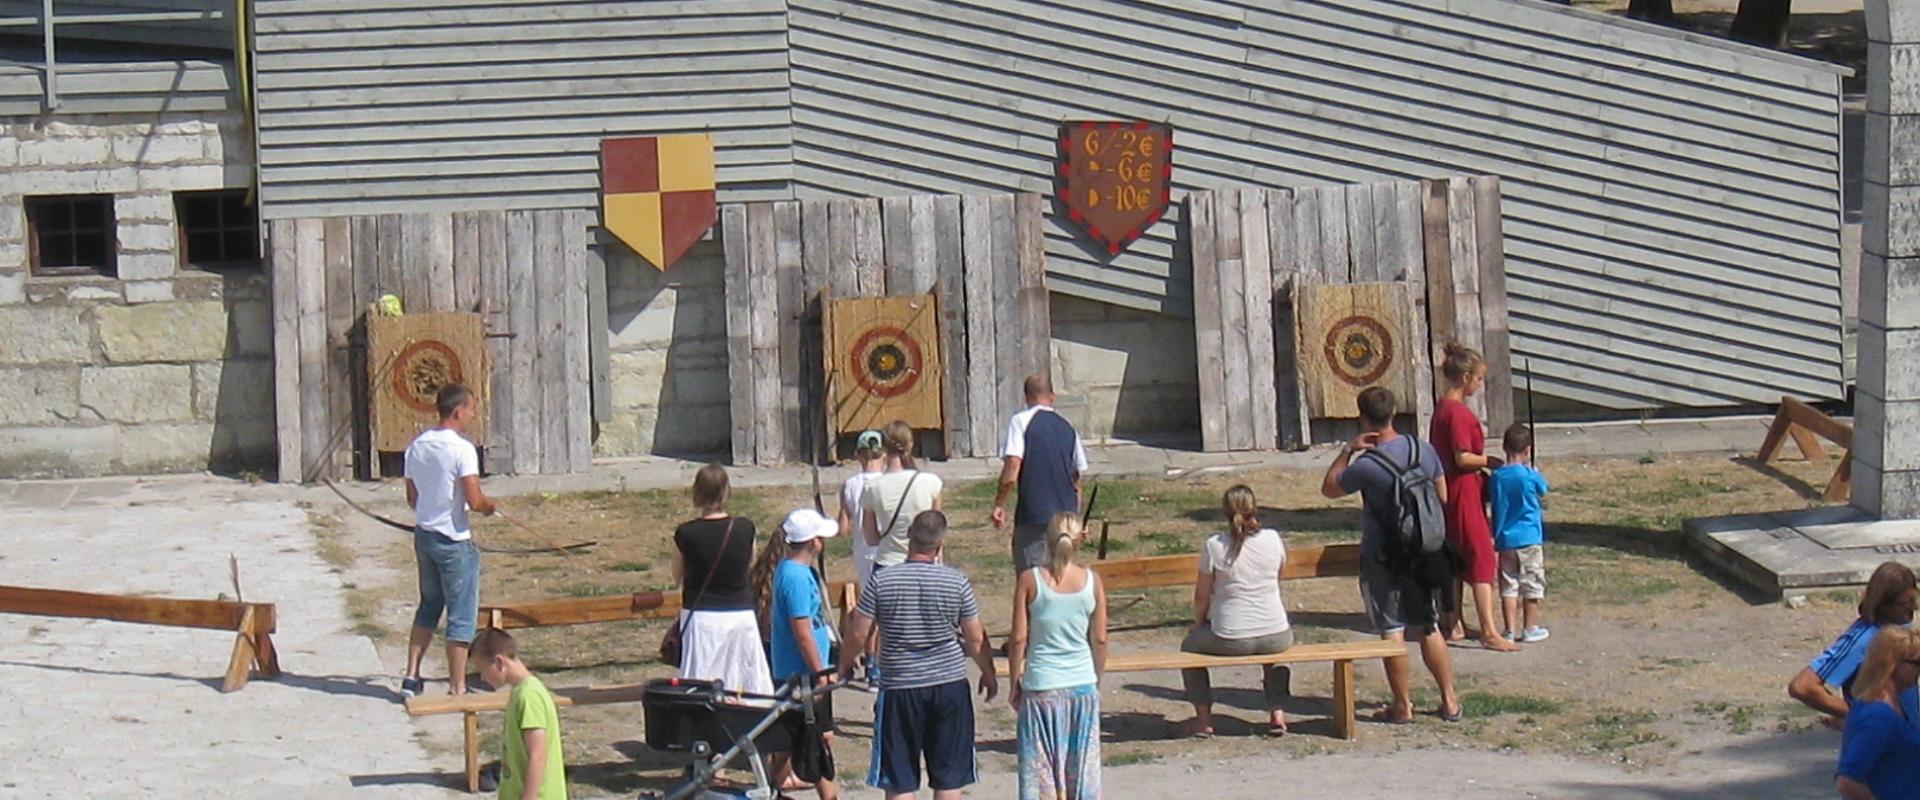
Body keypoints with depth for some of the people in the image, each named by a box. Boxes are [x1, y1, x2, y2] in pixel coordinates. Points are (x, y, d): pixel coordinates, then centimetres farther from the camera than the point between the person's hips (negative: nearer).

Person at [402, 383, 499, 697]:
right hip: (454, 541, -7)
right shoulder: (462, 449, -18)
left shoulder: (416, 447, 5)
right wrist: (490, 506, -2)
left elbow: (412, 498, 12)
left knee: (428, 607, 21)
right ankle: (458, 688, 5)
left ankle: (412, 676, 19)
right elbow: (475, 500, -22)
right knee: (461, 615, 2)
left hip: (423, 534, 7)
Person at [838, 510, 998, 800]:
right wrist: (989, 673, 19)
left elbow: (858, 635, -4)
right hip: (950, 686, 1)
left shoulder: (881, 580, -8)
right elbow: (975, 640, 1)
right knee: (949, 777, 9)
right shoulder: (957, 581, -6)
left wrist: (844, 665, 16)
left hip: (899, 689, -1)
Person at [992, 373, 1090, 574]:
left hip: (1033, 514, -5)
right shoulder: (1067, 427, 11)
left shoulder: (1022, 421, -4)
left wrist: (999, 503, -9)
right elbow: (1078, 476, 16)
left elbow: (1013, 465, -16)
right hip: (1066, 516, 5)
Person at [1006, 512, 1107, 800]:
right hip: (1083, 685, 2)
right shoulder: (1091, 581, -4)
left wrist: (1014, 683, 4)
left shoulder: (1030, 580, -9)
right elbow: (1100, 640, 1)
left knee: (1040, 767, 4)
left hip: (1041, 686, -2)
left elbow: (1018, 639, -8)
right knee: (1082, 764, 13)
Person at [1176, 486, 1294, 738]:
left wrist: (1198, 622, 15)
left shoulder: (1214, 546, -11)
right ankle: (1277, 713, 29)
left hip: (1231, 640, -3)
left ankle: (1203, 719, 25)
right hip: (1276, 636, 3)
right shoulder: (1273, 539, -3)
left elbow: (1202, 596, -3)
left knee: (1190, 645, 28)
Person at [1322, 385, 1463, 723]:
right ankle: (1450, 700, 17)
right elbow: (1442, 497, 10)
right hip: (1425, 554, 5)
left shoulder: (1367, 465, -20)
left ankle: (1403, 706, 7)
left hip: (1383, 559, -5)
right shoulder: (1424, 450, -2)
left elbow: (1328, 488, -4)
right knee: (1429, 628, 14)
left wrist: (1347, 450, -5)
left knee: (1392, 632, 3)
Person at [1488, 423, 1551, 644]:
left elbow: (1489, 497, 8)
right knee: (1532, 585, 8)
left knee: (1509, 586, 7)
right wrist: (1530, 466, 14)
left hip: (1505, 541, 3)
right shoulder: (1530, 475, -12)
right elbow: (1543, 490, 7)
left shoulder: (1496, 477, -2)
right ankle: (1531, 628, 13)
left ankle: (1510, 630, 6)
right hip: (1530, 539, -3)